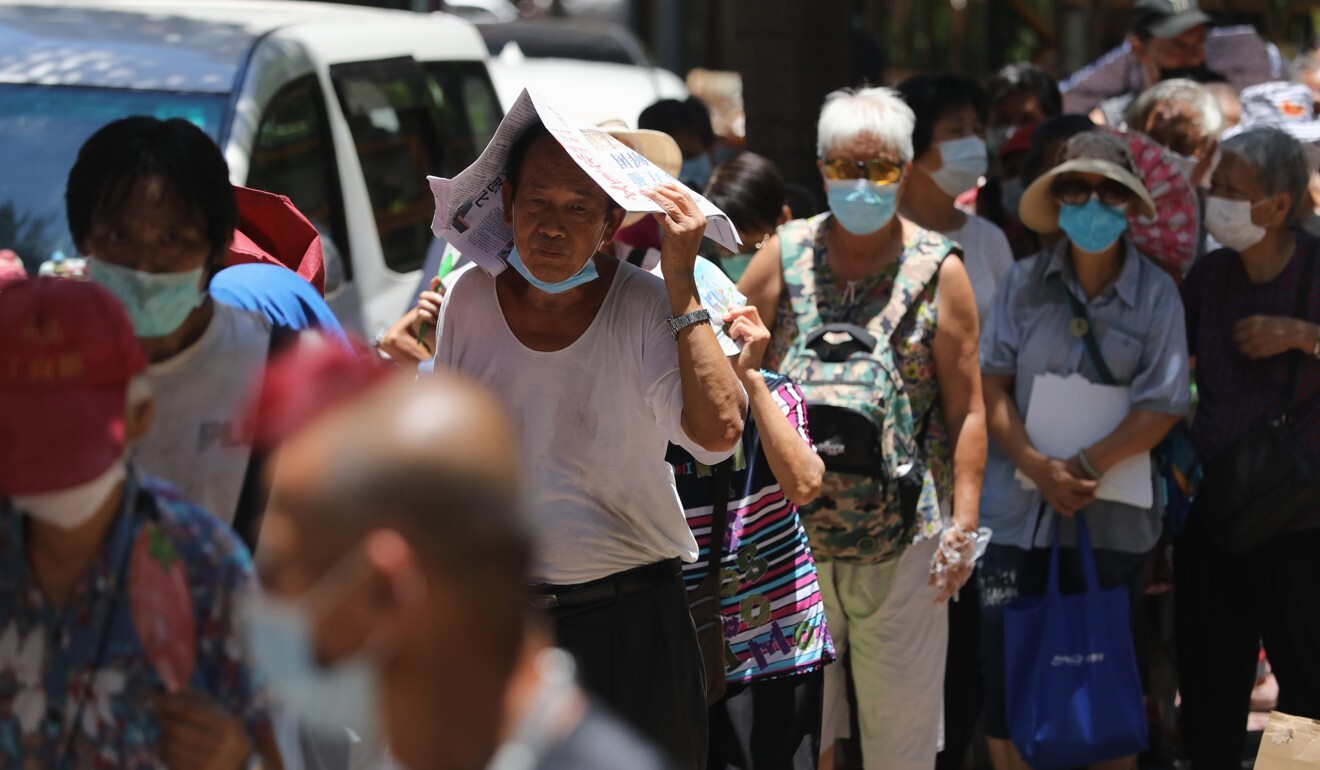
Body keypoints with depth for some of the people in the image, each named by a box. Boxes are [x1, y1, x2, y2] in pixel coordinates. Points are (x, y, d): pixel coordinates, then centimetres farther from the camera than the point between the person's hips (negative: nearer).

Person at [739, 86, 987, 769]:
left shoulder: (939, 270, 0)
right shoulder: (783, 256, 4)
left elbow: (965, 408, -1)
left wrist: (964, 520, -8)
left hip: (901, 543, -1)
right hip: (792, 533, 2)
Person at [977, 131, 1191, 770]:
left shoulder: (1156, 293, -3)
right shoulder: (1025, 282, 1)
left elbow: (1161, 406, -9)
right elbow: (990, 383, -2)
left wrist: (1086, 467, -19)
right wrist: (1037, 466, -16)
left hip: (1112, 519, -1)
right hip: (1017, 508, 1)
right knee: (1005, 670, 3)